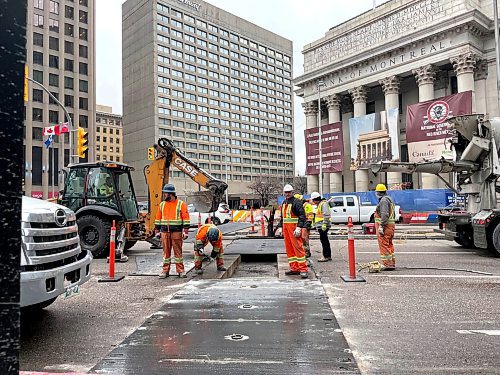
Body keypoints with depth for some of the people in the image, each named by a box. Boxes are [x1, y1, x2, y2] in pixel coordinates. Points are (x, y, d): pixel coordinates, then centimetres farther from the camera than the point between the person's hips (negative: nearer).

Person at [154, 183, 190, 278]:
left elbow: (186, 218, -4)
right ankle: (165, 271, 15)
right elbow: (158, 219, 14)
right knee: (166, 252, 7)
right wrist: (157, 231, 9)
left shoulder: (181, 204, -1)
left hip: (177, 232, -3)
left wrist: (185, 231, -10)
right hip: (164, 232, 3)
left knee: (178, 251, 2)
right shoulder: (162, 204, 11)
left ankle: (180, 270, 10)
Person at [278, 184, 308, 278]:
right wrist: (281, 226, 20)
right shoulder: (284, 203, 18)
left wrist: (299, 228, -21)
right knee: (289, 249, 9)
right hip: (286, 228, 8)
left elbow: (302, 215, -14)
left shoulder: (296, 202, -7)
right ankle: (294, 268, 17)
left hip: (294, 227, -8)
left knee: (298, 248, -10)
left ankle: (303, 269, -6)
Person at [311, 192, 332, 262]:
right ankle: (328, 256, 21)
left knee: (324, 240, -9)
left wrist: (324, 224, -25)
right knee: (325, 241, 14)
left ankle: (325, 256, -6)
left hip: (323, 226, -11)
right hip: (320, 226, 11)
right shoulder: (319, 204, 21)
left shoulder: (323, 204, -12)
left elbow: (326, 215, -21)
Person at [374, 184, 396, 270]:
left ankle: (387, 264, -6)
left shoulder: (384, 200, -13)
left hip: (385, 226, -10)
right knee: (389, 245, 15)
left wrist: (381, 226, -24)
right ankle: (392, 264, 19)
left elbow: (385, 214, -23)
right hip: (391, 225, 10)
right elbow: (393, 214, 23)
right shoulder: (390, 199, 20)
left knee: (384, 245, -7)